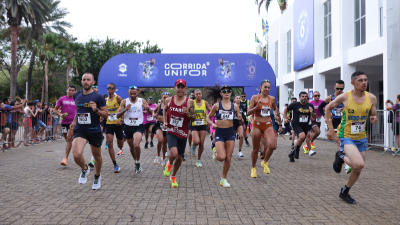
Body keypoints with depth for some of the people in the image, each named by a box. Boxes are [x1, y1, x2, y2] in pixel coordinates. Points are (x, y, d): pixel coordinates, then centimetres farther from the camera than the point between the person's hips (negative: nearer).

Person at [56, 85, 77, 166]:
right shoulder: (62, 99, 5)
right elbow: (55, 110, 8)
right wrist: (60, 114, -10)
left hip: (73, 122, -2)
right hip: (64, 122, 2)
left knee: (69, 139, -14)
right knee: (67, 140, 12)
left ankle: (65, 158, -16)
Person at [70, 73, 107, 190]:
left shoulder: (98, 97, -7)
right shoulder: (77, 96, 7)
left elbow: (106, 114, -6)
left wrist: (96, 110, -23)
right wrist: (74, 121, 15)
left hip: (94, 131, -2)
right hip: (80, 130, 2)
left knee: (97, 156, 14)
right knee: (76, 155, -21)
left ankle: (97, 176, 42)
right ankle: (84, 169, 12)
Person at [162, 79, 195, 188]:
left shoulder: (189, 102, -5)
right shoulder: (169, 100, 0)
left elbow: (194, 118, -1)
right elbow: (165, 110, 20)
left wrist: (188, 114, -22)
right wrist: (165, 122, 6)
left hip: (183, 133, 1)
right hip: (171, 132, -1)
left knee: (179, 157, 12)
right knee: (174, 154, -23)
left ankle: (173, 176, 37)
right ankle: (169, 164, 14)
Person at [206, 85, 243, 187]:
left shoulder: (235, 106, 3)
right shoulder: (217, 106, -2)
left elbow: (242, 123, 8)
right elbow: (208, 118, 6)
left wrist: (240, 119, -15)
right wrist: (212, 124, -15)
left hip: (230, 133, 2)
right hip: (219, 133, -2)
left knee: (228, 158, 3)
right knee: (222, 157, -16)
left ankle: (223, 178, 23)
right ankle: (215, 152, 20)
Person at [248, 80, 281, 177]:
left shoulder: (272, 99, 4)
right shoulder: (255, 98, -4)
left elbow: (275, 109, 21)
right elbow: (249, 112, -6)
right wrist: (257, 106, -22)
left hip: (268, 125, 2)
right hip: (257, 125, -2)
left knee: (272, 146, -21)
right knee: (256, 149, 7)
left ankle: (265, 162, 7)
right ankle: (253, 168, 29)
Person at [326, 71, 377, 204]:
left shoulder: (371, 98, -3)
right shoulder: (344, 97, -14)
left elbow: (372, 117, 9)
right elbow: (328, 108, 1)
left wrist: (374, 120, -17)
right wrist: (331, 128, -4)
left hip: (362, 137, 5)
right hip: (347, 136, -5)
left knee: (357, 170, 11)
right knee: (359, 164, -25)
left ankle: (344, 192, 33)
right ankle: (341, 157, 8)